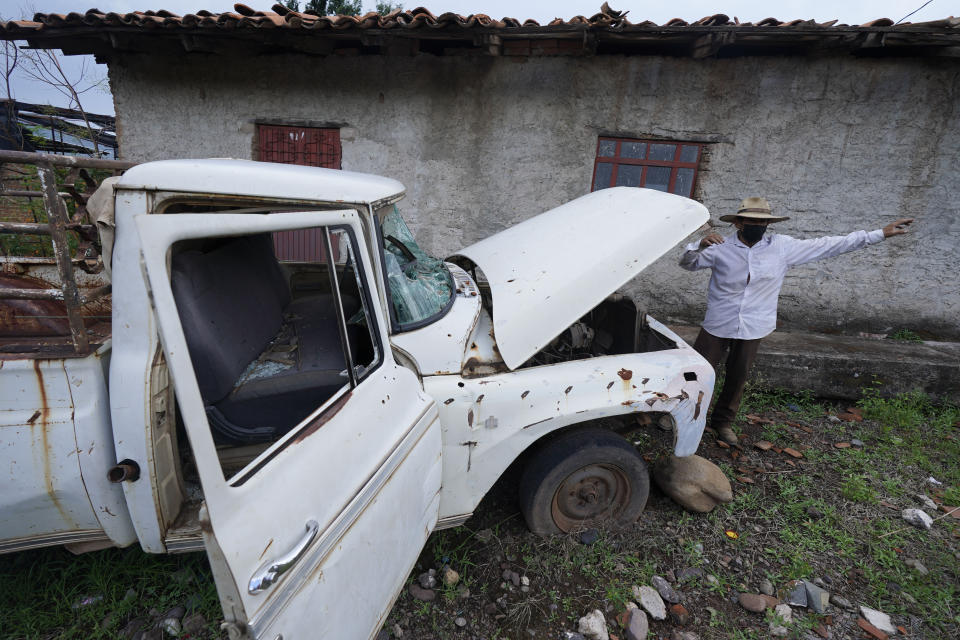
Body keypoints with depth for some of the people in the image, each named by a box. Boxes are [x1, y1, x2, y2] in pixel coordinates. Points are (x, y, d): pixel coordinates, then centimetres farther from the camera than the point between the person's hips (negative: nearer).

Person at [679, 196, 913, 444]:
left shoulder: (782, 247, 0)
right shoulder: (720, 247, -7)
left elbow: (828, 245, 6)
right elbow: (688, 263, 0)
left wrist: (880, 233, 9)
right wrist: (699, 246, -23)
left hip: (751, 330, 3)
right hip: (718, 326, -2)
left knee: (737, 379, 14)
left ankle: (723, 421, 33)